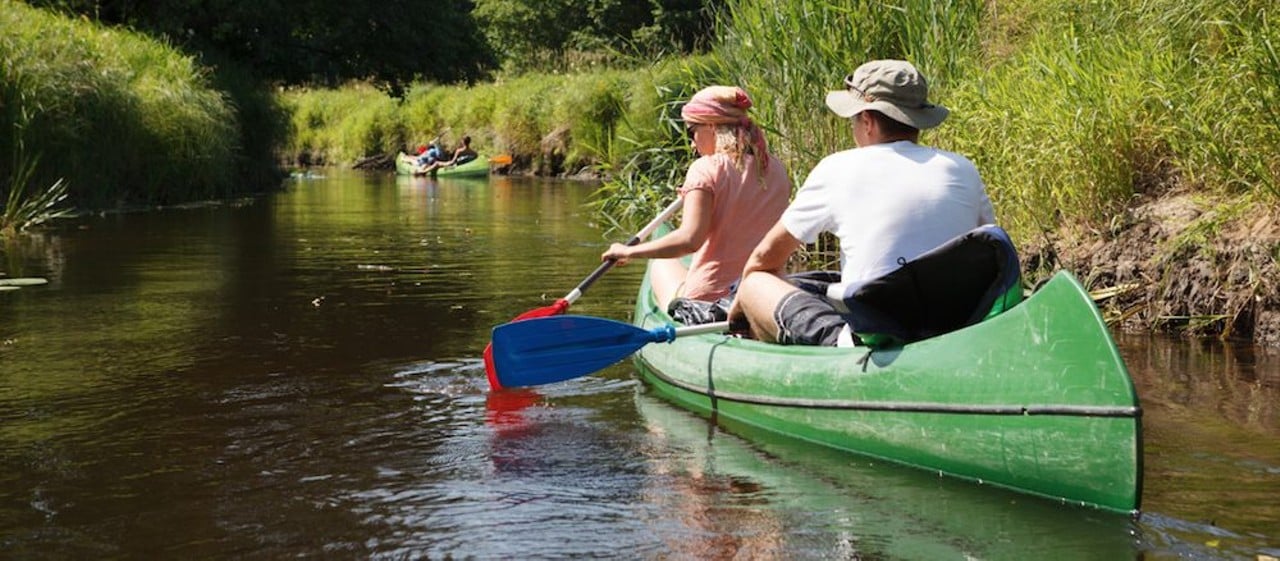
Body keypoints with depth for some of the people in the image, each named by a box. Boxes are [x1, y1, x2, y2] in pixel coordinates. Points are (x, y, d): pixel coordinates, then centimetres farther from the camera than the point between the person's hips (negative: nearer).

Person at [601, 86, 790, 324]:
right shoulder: (776, 169, 6)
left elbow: (689, 239, -22)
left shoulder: (706, 169, -11)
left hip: (707, 299, -5)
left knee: (662, 264, 27)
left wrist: (629, 252, -11)